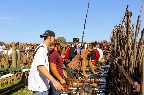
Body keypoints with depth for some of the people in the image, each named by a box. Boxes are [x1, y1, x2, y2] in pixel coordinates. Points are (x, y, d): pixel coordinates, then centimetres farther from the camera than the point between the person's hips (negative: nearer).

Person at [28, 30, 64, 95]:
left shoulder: (44, 49, 15)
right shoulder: (41, 48, -17)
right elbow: (40, 66, -30)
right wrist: (53, 81, -39)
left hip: (43, 85, 10)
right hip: (39, 86, -10)